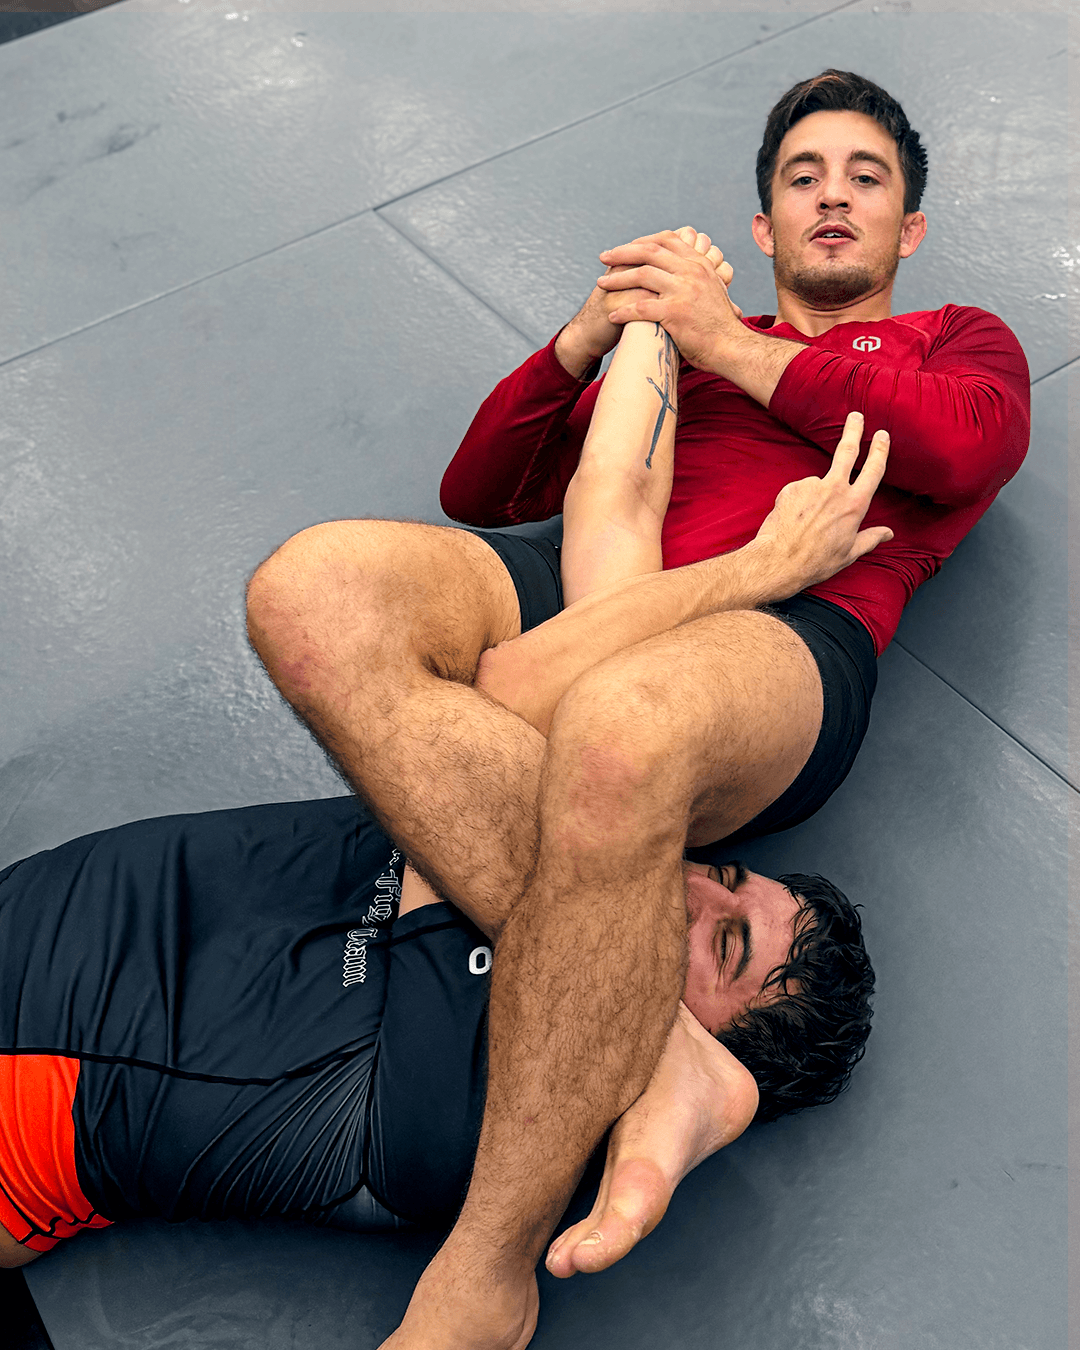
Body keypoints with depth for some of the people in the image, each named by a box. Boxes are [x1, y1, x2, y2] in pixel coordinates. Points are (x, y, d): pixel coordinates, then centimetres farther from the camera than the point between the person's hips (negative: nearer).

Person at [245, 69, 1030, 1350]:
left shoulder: (958, 338, 30)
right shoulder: (680, 337, 35)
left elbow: (966, 445, 2)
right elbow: (476, 493, 28)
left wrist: (733, 348, 5)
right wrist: (586, 338, 14)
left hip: (789, 636, -4)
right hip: (597, 603, 4)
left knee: (615, 727, -41)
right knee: (316, 584, -28)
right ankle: (656, 1060, -31)